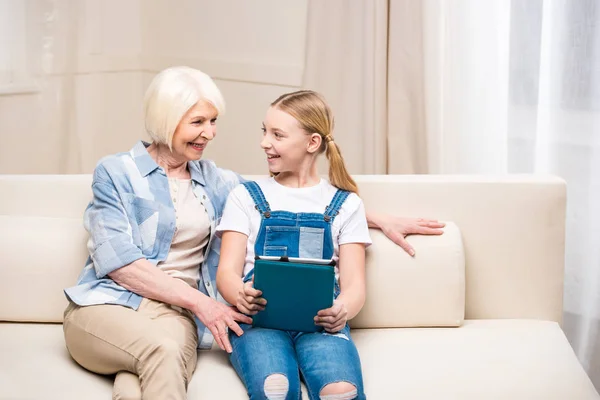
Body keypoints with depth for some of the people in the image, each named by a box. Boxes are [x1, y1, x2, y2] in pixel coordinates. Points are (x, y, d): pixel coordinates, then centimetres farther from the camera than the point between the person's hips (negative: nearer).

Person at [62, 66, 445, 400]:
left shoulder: (216, 182, 16)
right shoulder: (116, 173, 2)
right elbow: (119, 263, -7)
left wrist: (381, 219, 12)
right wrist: (199, 301, -12)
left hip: (174, 312, 3)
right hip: (106, 306, -3)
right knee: (164, 350, -38)